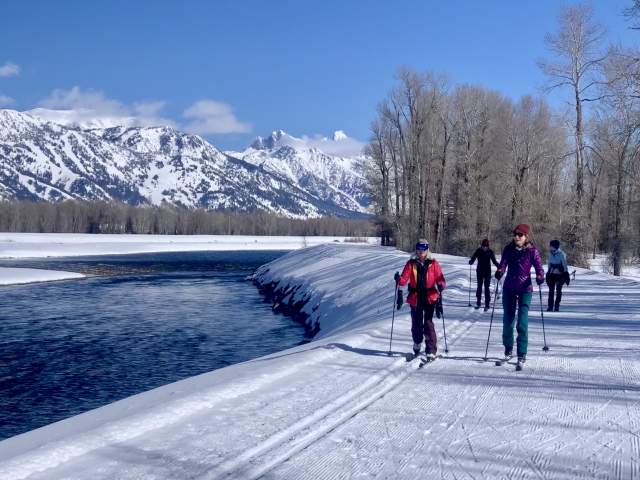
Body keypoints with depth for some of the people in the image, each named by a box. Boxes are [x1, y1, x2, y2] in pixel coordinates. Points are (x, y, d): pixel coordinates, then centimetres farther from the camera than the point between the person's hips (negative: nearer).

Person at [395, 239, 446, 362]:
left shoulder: (433, 264, 0)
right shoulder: (411, 263, 3)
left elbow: (440, 279, -2)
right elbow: (404, 279, -4)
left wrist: (440, 286, -24)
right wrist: (399, 280, -26)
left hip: (430, 298, -2)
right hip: (415, 298, 2)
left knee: (428, 323, -11)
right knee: (416, 323, 11)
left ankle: (431, 351, -8)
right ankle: (417, 345, 37)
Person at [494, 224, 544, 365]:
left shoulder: (532, 251, -6)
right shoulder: (508, 249, 2)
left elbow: (539, 267, -8)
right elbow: (503, 264, 2)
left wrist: (540, 277, -28)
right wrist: (499, 272, -20)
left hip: (525, 289, -3)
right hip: (509, 288, 3)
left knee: (522, 323, -12)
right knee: (508, 319, 10)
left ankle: (522, 354, -7)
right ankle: (508, 348, 31)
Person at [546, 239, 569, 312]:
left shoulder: (561, 254, -10)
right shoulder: (550, 254, 7)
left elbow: (564, 265, -8)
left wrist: (566, 273, -10)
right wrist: (548, 273, 17)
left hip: (560, 274, -5)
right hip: (552, 274, 5)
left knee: (558, 291, 0)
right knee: (551, 290, 2)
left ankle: (557, 306, 7)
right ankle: (550, 306, 4)